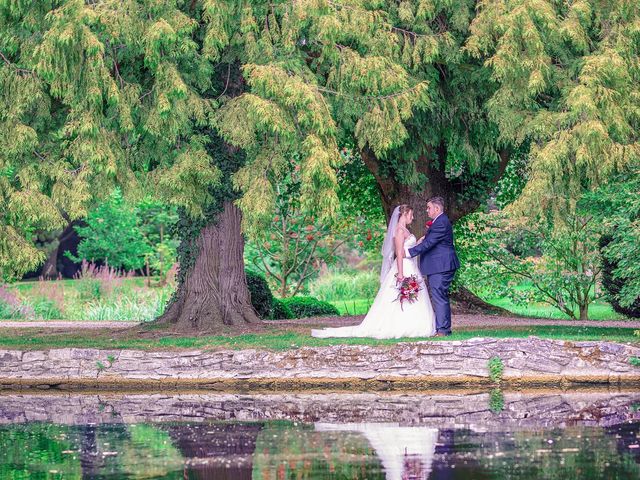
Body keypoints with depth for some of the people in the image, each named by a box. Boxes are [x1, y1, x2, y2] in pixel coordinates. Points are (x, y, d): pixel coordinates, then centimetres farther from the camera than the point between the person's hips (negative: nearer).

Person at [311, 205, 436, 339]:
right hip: (404, 269, -10)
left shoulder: (404, 230, 16)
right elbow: (399, 253, -20)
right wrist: (400, 273, -24)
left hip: (409, 269, 10)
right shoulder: (399, 230, -14)